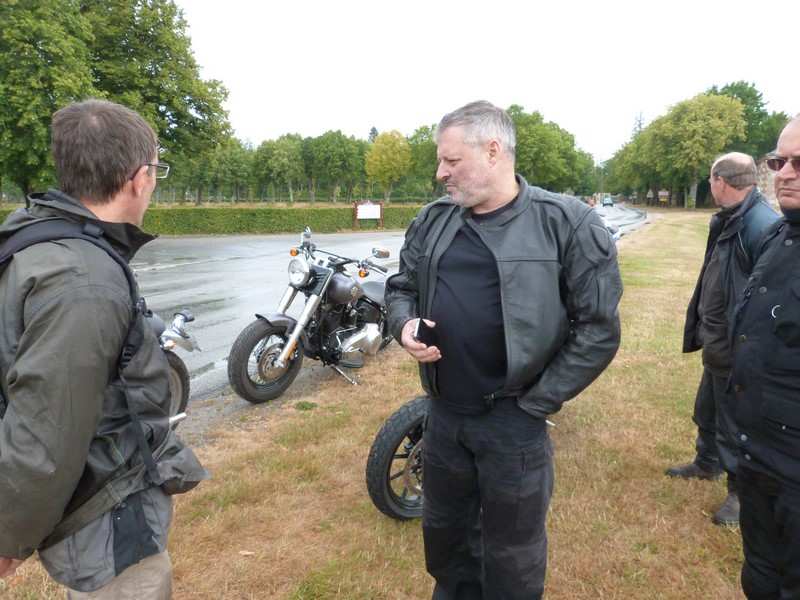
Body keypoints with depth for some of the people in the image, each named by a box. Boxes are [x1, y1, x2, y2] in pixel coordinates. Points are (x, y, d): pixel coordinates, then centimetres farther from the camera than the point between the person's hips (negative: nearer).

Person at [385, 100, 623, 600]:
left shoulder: (567, 223, -12)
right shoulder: (433, 220, 3)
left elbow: (599, 328, -12)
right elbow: (402, 286, 15)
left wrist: (536, 403, -13)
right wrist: (405, 324, -8)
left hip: (513, 420, -5)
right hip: (443, 412, 5)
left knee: (512, 555, 16)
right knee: (445, 532, 26)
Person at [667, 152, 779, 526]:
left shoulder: (762, 225, -25)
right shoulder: (728, 221, 6)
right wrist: (701, 328, 16)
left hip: (738, 352, -9)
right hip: (717, 344, 10)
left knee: (734, 423, 8)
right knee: (707, 410, 26)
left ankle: (741, 491, 29)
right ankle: (707, 464, 48)